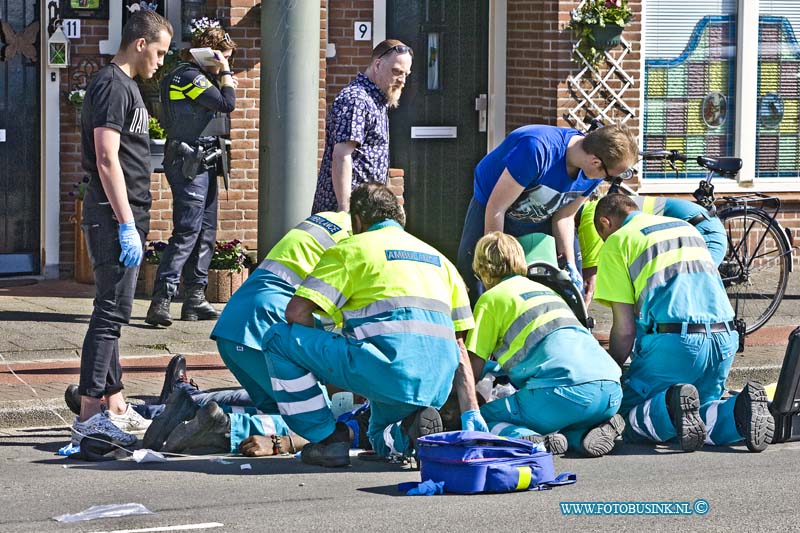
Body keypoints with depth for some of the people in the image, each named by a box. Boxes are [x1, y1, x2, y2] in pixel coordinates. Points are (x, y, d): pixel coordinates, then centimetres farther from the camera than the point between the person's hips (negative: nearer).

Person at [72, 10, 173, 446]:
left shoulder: (124, 85, 19)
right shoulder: (112, 85, -13)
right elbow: (107, 159, -20)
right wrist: (126, 225, -22)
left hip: (125, 216, 11)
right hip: (114, 215, -11)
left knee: (114, 311, 14)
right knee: (112, 310, -12)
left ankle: (115, 407, 20)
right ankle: (88, 417, -13)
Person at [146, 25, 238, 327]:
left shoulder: (197, 77, 19)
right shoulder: (189, 76, -13)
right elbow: (226, 104, -19)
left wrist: (223, 84, 16)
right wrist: (225, 73, -7)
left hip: (204, 165, 11)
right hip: (190, 165, -11)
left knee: (205, 233, 11)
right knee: (187, 232, -16)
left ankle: (195, 300, 14)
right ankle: (161, 300, -21)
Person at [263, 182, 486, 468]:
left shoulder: (352, 249, 10)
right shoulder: (438, 259, 27)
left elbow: (296, 311, 1)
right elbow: (459, 346, 21)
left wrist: (318, 357, 19)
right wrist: (471, 412, 17)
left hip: (387, 371, -7)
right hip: (437, 388, 7)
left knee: (279, 338, 8)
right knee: (383, 438, 36)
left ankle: (327, 439, 5)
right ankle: (416, 427, 2)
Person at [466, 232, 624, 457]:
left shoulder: (491, 298, 13)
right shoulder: (544, 289, 34)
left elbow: (474, 368, 10)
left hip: (567, 389, -7)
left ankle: (531, 441, -24)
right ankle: (591, 431, 2)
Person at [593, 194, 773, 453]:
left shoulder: (617, 240, 7)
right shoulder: (687, 227, 27)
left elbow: (624, 328, 1)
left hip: (674, 340, -6)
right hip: (725, 340, 6)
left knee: (627, 414, 6)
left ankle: (669, 406, -26)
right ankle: (739, 412, -13)